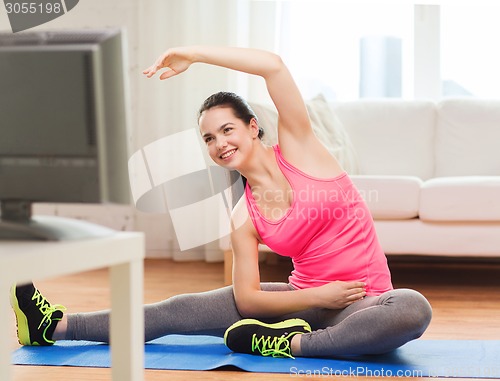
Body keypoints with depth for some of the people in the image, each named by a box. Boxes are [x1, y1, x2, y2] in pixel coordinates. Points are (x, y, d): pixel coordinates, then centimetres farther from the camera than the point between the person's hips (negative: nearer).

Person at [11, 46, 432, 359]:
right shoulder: (244, 219, 3)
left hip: (362, 303, -3)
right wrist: (318, 296, -15)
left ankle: (289, 343, -25)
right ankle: (55, 326, 4)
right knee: (184, 309, -3)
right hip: (305, 298, 3)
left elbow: (273, 65, -20)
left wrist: (192, 54, -17)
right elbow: (247, 299, -1)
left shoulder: (298, 149, -6)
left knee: (413, 309, -39)